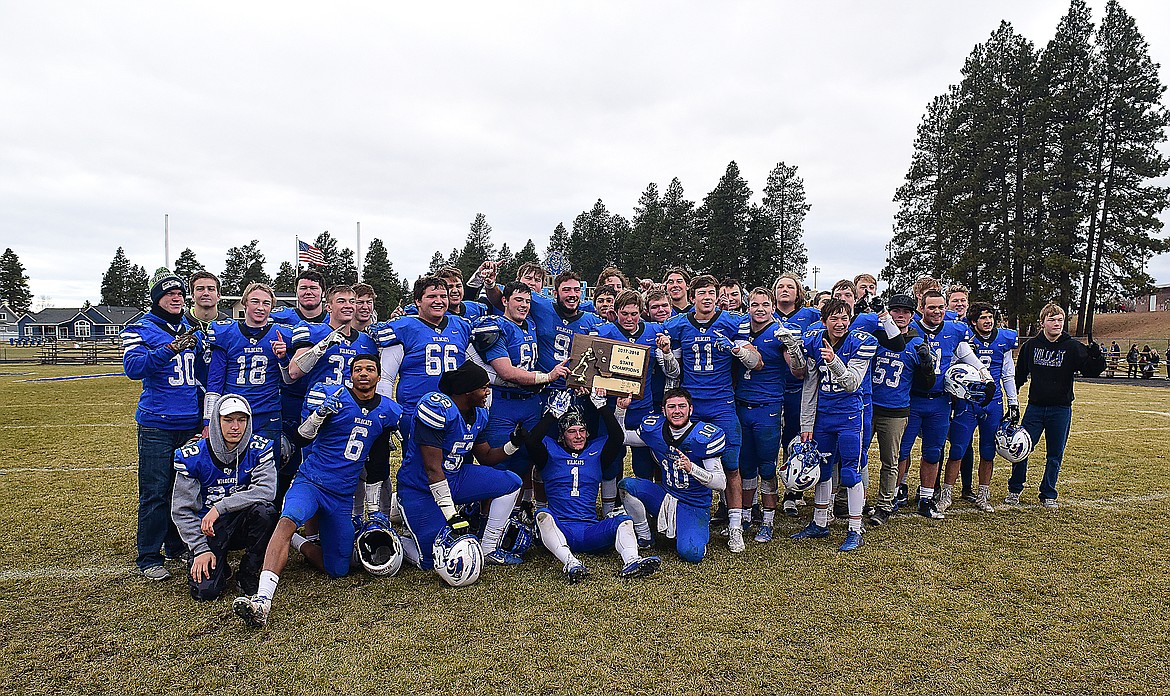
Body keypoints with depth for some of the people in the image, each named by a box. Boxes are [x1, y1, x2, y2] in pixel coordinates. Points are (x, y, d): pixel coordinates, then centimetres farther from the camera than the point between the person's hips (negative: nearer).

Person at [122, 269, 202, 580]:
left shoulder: (190, 329, 14)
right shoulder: (140, 329, -1)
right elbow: (133, 367, -17)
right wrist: (171, 348, -29)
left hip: (190, 423, 5)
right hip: (157, 425, -5)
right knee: (155, 493, -2)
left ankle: (178, 546, 25)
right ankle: (148, 557, 10)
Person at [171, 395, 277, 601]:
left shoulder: (259, 449, -10)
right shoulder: (193, 456, -9)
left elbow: (266, 490, -26)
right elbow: (181, 510, -5)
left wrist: (219, 508, -30)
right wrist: (200, 550, -13)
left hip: (244, 524, 1)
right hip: (208, 529, -1)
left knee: (264, 511, -33)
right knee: (205, 590, -20)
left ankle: (248, 573, -9)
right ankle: (221, 568, 18)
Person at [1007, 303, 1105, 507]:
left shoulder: (1072, 347, -4)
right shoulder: (1031, 345, 2)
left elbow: (1091, 370, -11)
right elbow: (1020, 374, 13)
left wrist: (1096, 358, -32)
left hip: (1061, 410, -1)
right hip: (1035, 407, 1)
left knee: (1055, 455, 8)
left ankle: (1048, 495, 21)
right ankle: (1014, 490, 16)